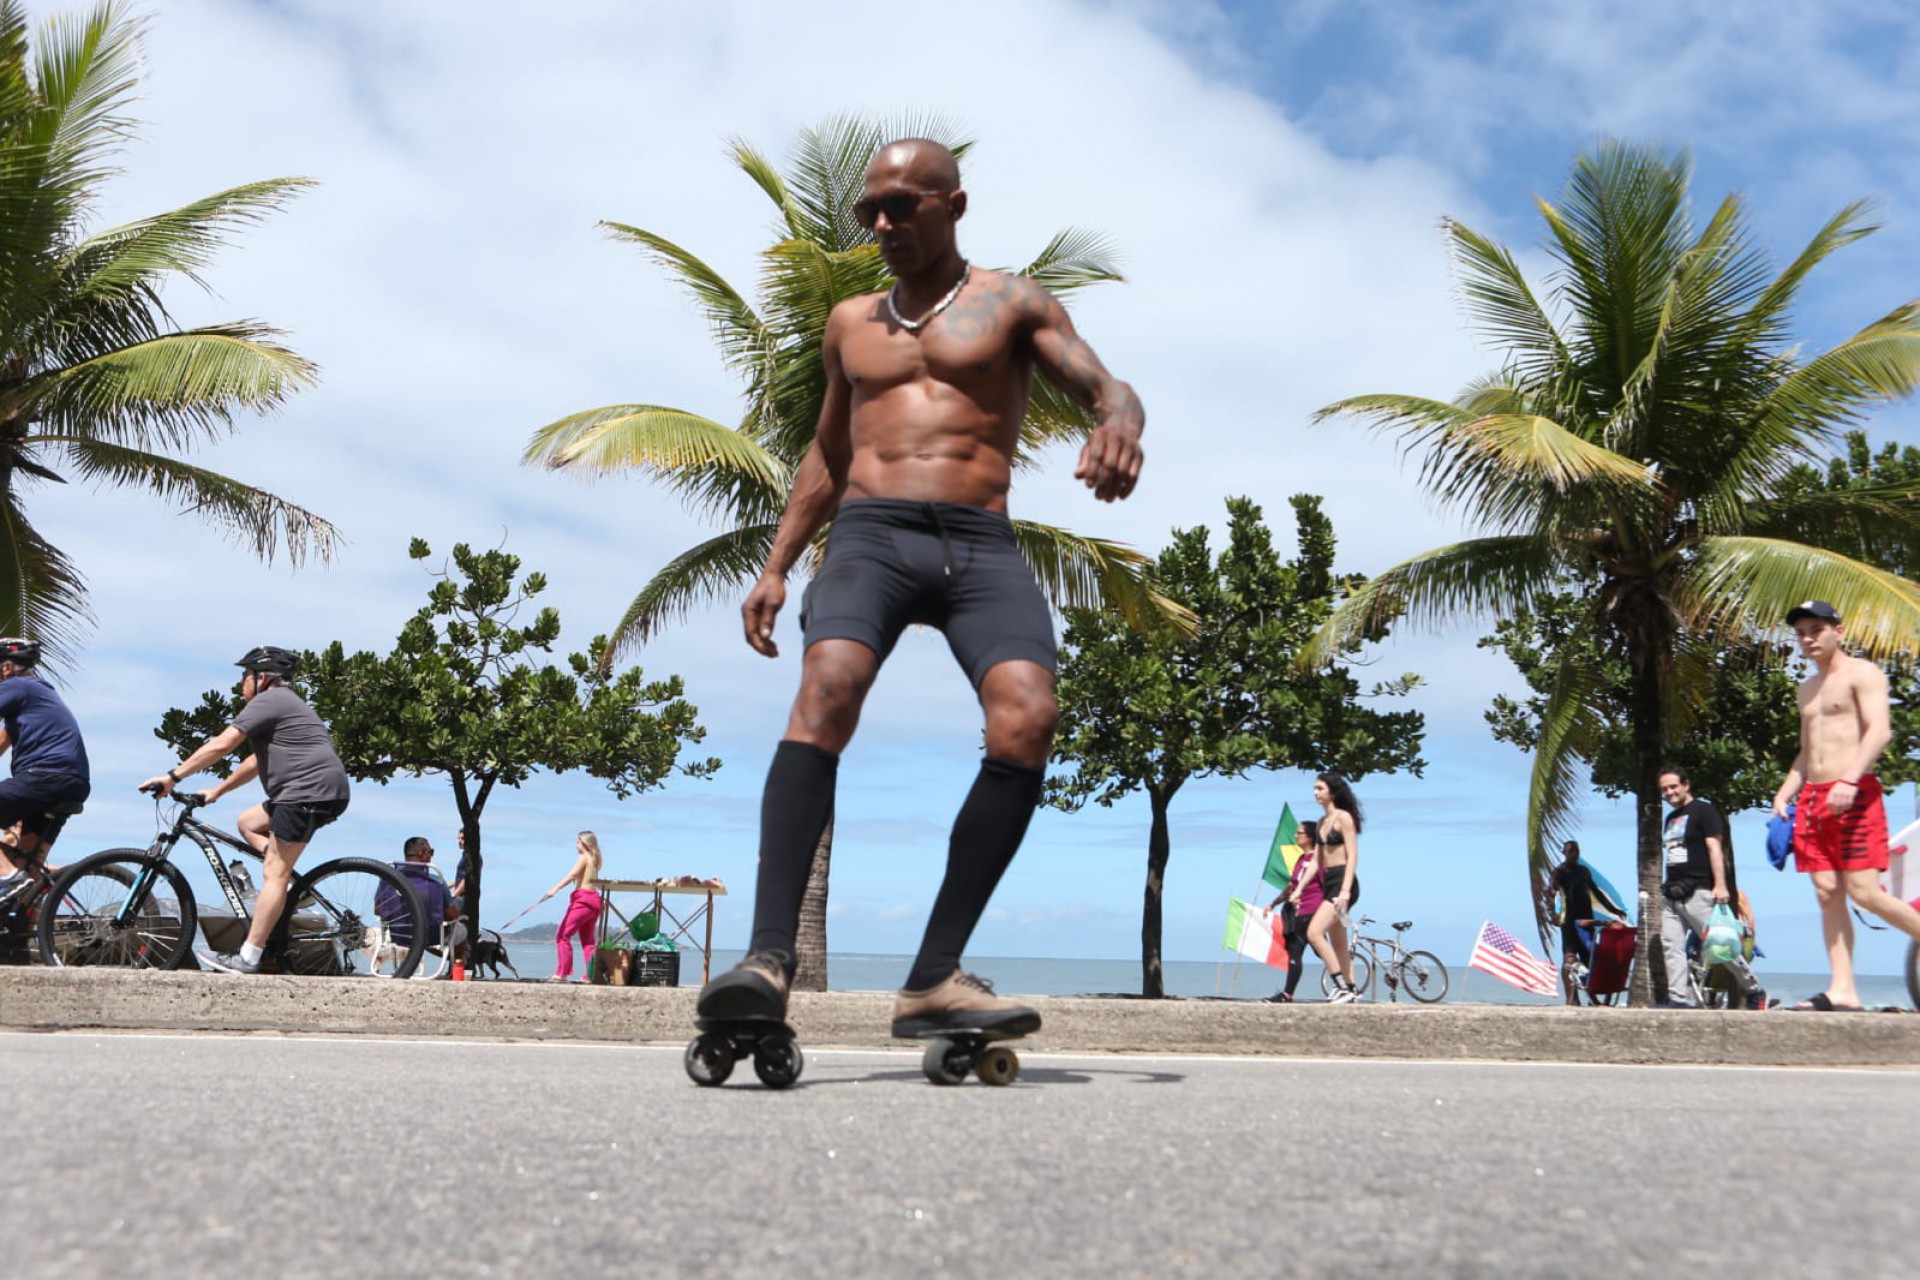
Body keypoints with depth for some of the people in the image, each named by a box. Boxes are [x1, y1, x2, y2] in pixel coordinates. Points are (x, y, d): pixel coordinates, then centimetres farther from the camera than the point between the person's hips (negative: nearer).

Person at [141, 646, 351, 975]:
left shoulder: (267, 701, -5)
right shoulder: (283, 703, 27)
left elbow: (221, 744, -12)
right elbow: (257, 762, 30)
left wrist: (173, 776, -8)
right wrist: (216, 791, 28)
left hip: (310, 789, -10)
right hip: (317, 791, 10)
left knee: (274, 873, -8)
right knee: (248, 823, 21)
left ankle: (248, 957, -8)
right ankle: (291, 884, 7)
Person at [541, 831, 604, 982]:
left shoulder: (583, 857, -3)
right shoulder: (594, 859, 21)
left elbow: (572, 875, -18)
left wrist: (555, 888, -29)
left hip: (583, 899, -9)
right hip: (594, 900, 9)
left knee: (563, 936, -6)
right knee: (587, 941, 11)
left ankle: (562, 973, -11)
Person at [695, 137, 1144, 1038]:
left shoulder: (1013, 304, 15)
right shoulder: (850, 323, 25)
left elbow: (1108, 388, 3)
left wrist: (1119, 425, -22)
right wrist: (775, 569, 20)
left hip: (982, 547, -1)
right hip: (869, 535, 2)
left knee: (1027, 717, -28)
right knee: (827, 688, -30)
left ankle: (934, 978, -23)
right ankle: (768, 956, -35)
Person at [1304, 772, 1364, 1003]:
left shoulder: (1344, 817, -8)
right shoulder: (1322, 823, 16)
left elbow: (1353, 856, -14)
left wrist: (1345, 890, -22)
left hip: (1343, 881, -9)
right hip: (1328, 883, 9)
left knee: (1314, 933, -19)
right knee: (1338, 944, 11)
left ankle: (1342, 986, -16)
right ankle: (1350, 991, 18)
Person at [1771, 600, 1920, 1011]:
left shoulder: (1862, 673, -1)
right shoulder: (1807, 689, 23)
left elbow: (1880, 730, -16)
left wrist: (1850, 780, -27)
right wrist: (1784, 794, 15)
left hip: (1855, 795, -7)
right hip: (1813, 799, 7)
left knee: (1864, 891, -14)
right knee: (1827, 894, 0)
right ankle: (1842, 990, -1)